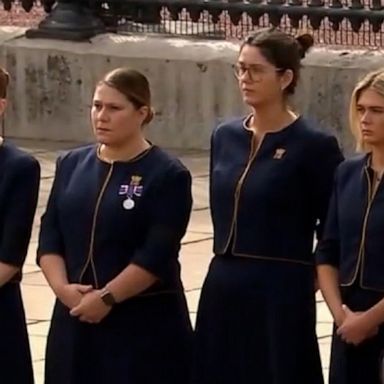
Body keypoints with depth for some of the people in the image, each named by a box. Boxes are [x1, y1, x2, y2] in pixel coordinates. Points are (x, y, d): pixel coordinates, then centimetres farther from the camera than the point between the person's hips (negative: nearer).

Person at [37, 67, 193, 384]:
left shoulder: (167, 175, -6)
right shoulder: (72, 165, 10)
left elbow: (157, 255, -14)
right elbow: (50, 237, 6)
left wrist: (107, 297, -17)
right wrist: (62, 287, -10)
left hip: (145, 323, -5)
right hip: (76, 318, 5)